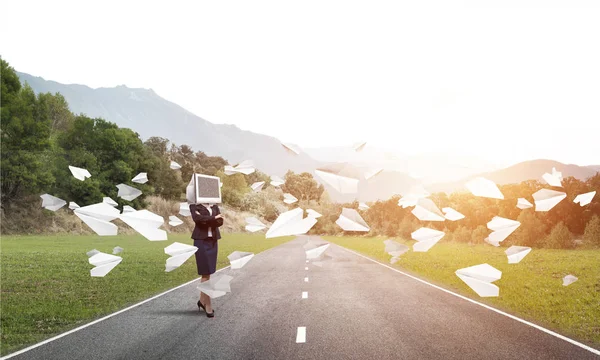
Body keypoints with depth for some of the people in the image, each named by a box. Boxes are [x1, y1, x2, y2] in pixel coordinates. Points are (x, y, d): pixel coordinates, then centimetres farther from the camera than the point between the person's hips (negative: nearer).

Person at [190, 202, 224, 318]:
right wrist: (213, 218, -12)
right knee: (205, 274, -5)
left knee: (207, 273, 10)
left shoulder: (214, 205, 10)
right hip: (201, 240, -5)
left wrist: (205, 219, -15)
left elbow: (220, 221, -3)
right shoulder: (194, 205, -2)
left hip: (213, 241, 5)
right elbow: (197, 218, -21)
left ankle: (202, 301, 23)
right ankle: (208, 305, 1)